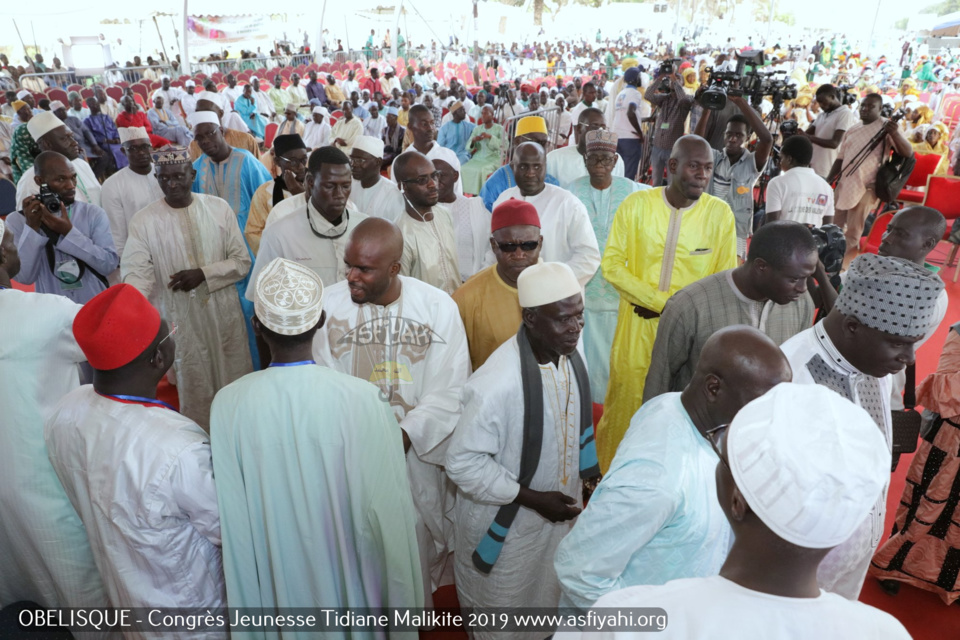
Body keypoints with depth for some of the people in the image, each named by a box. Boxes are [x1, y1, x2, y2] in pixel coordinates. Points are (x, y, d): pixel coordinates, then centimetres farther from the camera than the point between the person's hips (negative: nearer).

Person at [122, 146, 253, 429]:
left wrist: (203, 274, -15)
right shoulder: (144, 221, -5)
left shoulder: (219, 208, -2)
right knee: (195, 393, 10)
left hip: (225, 314, 1)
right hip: (182, 321, -1)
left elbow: (242, 262, 0)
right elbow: (136, 272, -13)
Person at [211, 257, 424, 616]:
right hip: (344, 569, -1)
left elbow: (231, 511, -11)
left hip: (275, 577, 2)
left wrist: (249, 594, 8)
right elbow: (386, 505, -20)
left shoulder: (228, 405, -22)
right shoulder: (360, 398, -28)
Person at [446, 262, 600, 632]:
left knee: (551, 597, 32)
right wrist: (533, 499, -25)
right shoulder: (496, 383, -37)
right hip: (507, 526, -6)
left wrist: (590, 475, 9)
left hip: (558, 514, 6)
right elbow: (463, 463, -27)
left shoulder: (570, 355, -12)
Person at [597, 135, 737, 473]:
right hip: (637, 325, 0)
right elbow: (611, 264, -5)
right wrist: (663, 301, -12)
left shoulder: (719, 213, 0)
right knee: (625, 401, 6)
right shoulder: (637, 204, -3)